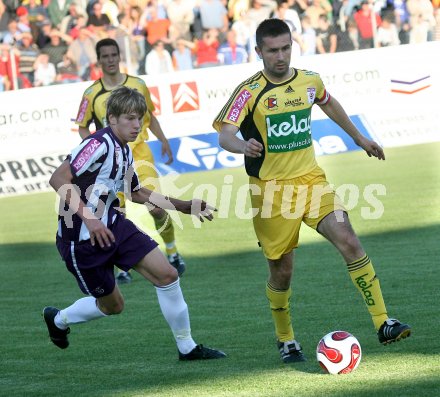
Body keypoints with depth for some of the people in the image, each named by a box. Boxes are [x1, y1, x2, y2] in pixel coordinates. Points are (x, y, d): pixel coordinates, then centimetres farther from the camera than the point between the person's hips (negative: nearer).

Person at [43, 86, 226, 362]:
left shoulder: (124, 150, 7)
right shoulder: (100, 144, -21)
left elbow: (135, 192, 24)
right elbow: (58, 179, -28)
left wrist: (183, 206, 20)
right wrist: (88, 218, -33)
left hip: (113, 225, 8)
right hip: (81, 236, -8)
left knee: (166, 274, -4)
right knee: (112, 305, 7)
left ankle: (187, 347, 7)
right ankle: (58, 319, 35)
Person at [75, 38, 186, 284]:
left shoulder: (138, 85, 2)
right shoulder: (92, 94, -3)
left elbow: (149, 116, 15)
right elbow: (83, 127, 6)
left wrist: (164, 141, 8)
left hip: (140, 153, 0)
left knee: (156, 207, -10)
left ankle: (173, 253, 12)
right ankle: (126, 267, 13)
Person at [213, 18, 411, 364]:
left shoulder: (309, 81, 3)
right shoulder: (250, 92, -11)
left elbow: (329, 104, 26)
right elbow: (225, 135, -22)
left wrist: (359, 138, 35)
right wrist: (244, 146, -44)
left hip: (311, 180, 3)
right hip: (271, 190, -3)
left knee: (349, 242, -16)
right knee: (282, 271, 4)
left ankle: (383, 324, -15)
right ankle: (286, 340, 27)